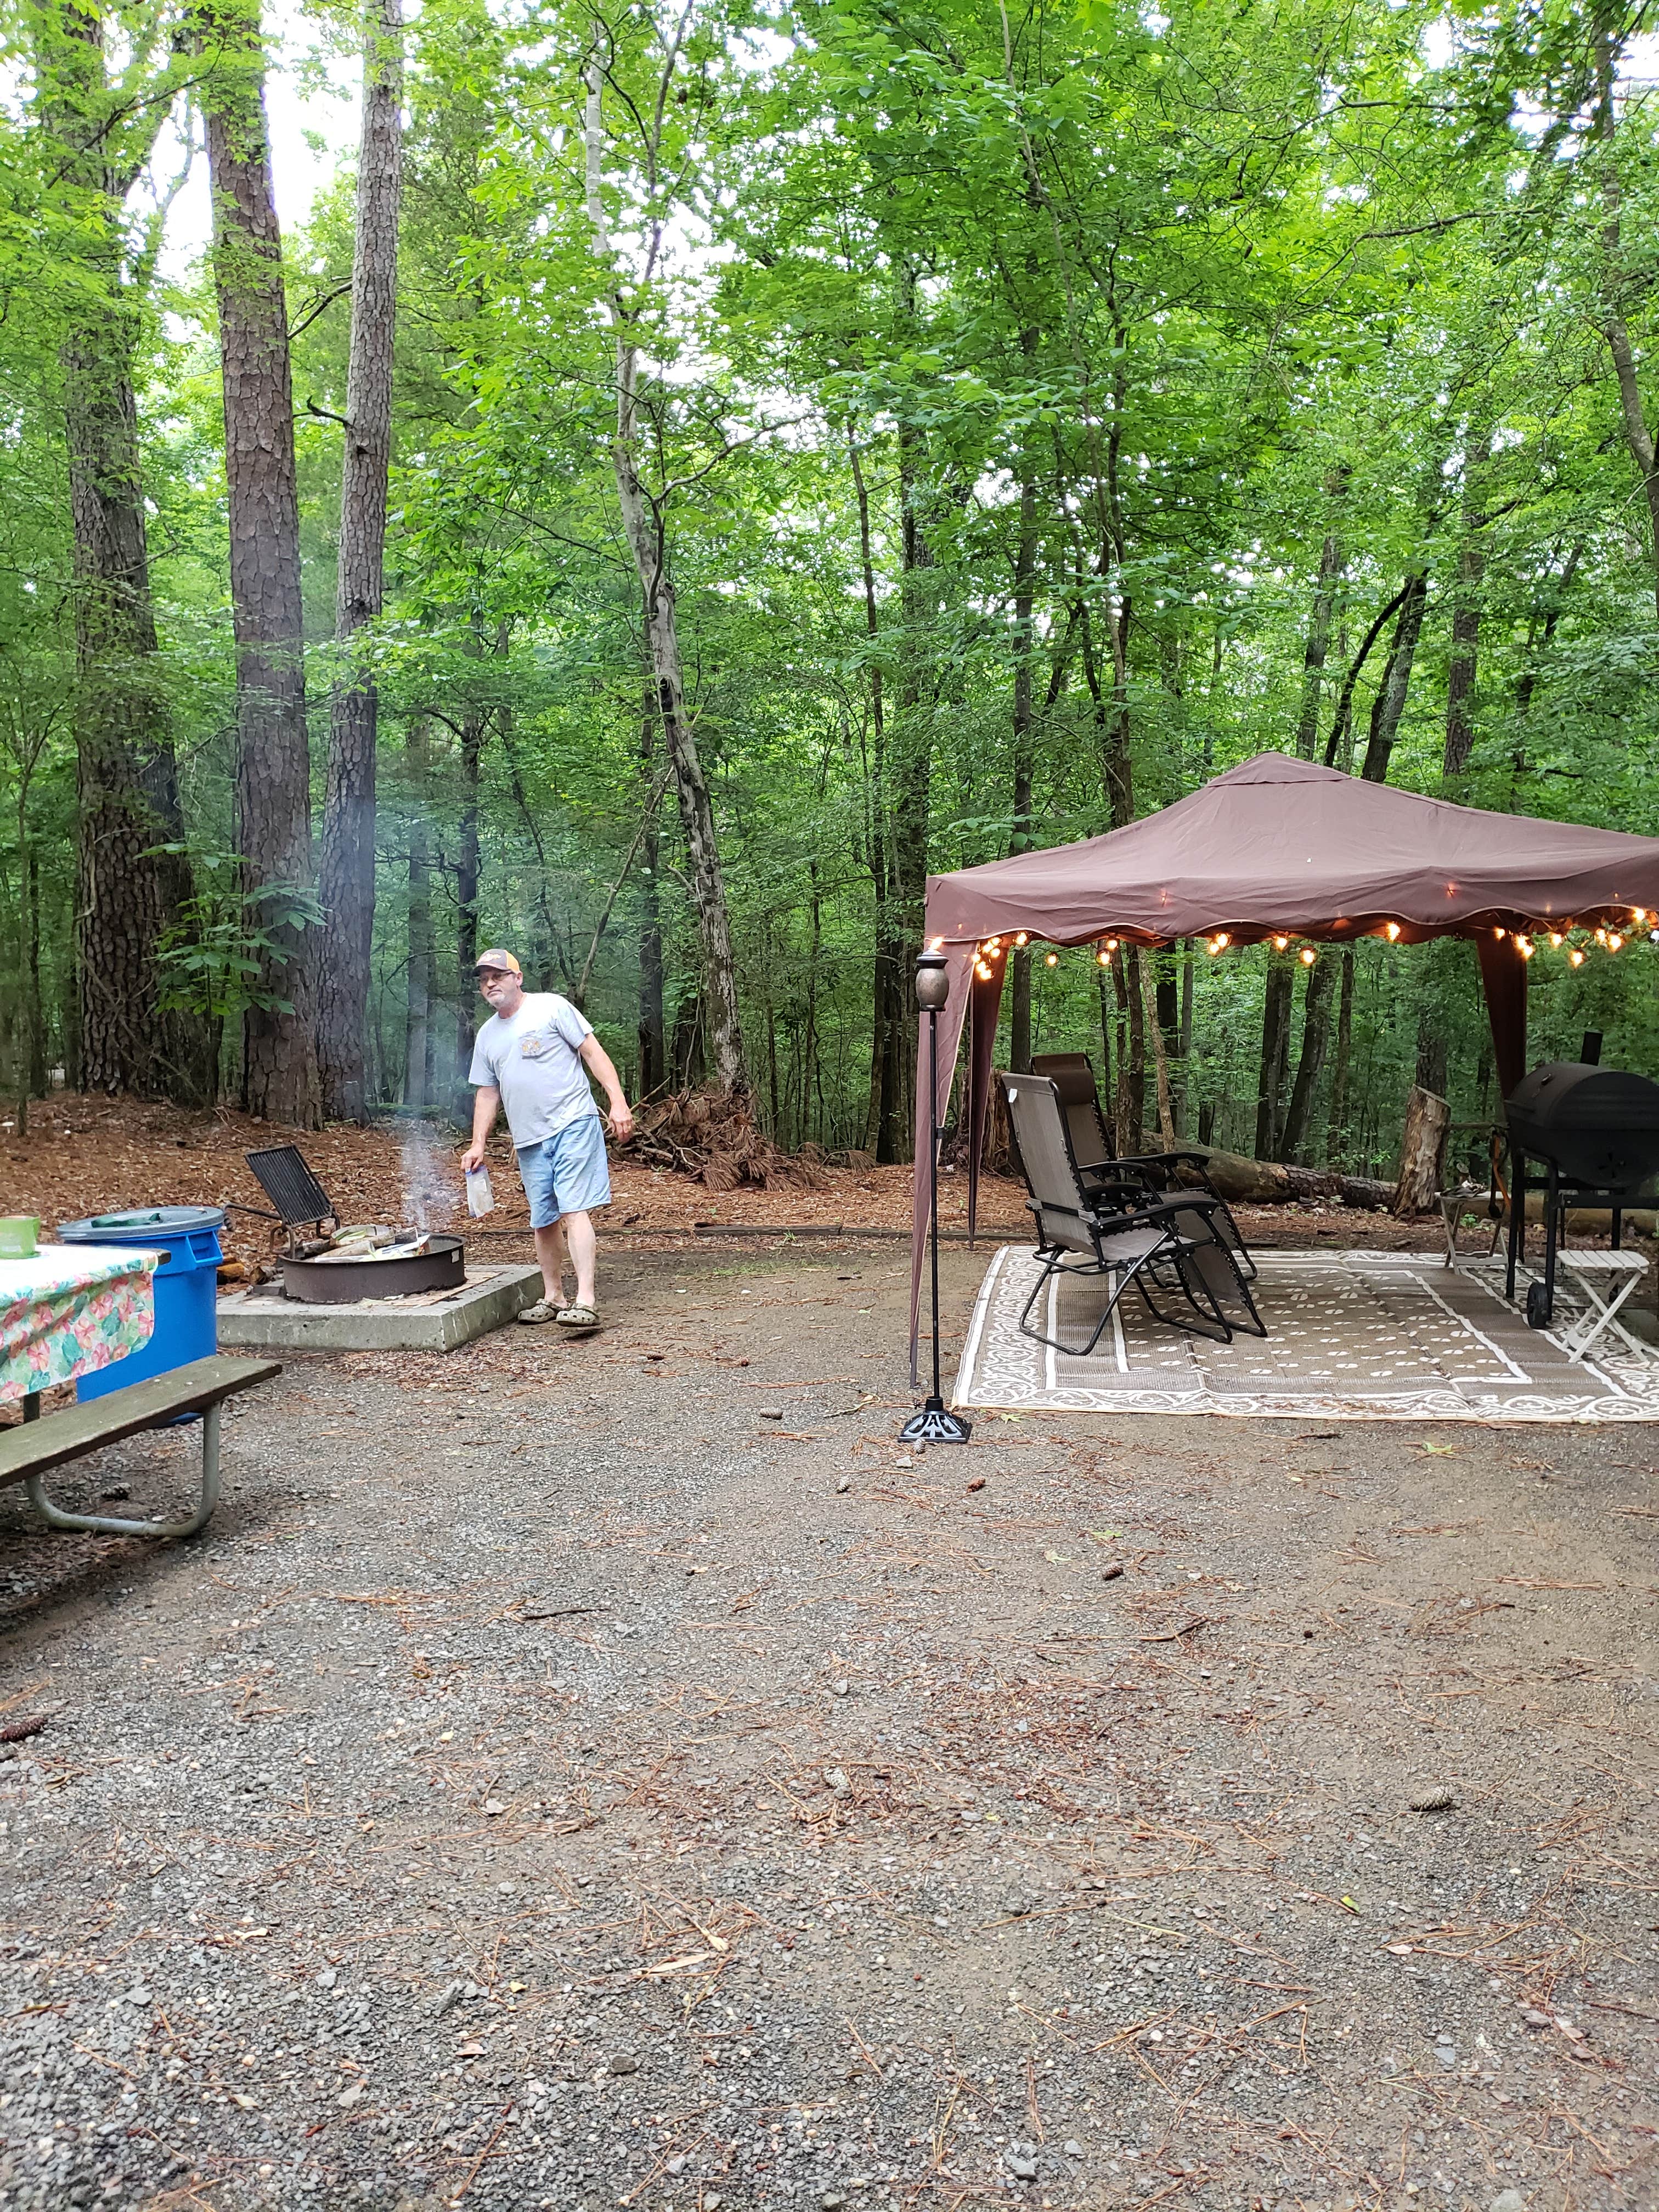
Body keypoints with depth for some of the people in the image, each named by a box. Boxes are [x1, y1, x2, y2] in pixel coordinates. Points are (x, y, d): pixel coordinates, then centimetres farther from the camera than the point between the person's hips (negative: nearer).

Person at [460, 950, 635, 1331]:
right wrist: (478, 1144, 15)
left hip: (573, 1124, -6)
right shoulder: (487, 1036, 18)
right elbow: (487, 1093, 23)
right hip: (529, 1140, 7)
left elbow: (593, 1053, -4)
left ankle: (586, 1302, -20)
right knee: (544, 1220, 11)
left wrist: (618, 1102, -14)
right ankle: (553, 1298, 23)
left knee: (574, 1211, -15)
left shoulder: (551, 1007, -1)